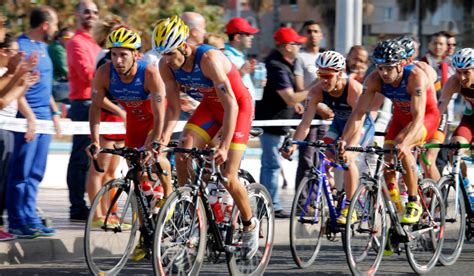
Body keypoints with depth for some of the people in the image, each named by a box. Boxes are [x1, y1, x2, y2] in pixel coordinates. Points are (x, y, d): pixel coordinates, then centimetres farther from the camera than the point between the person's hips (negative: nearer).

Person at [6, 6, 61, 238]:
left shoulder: (42, 46, 17)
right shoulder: (21, 46, -11)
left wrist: (54, 112, 19)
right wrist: (29, 115, -21)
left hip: (44, 118, 9)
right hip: (29, 118, -9)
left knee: (35, 173, 9)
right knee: (21, 172, -6)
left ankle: (30, 218, 13)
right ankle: (17, 222, -4)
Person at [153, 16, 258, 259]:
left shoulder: (209, 59, -34)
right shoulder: (167, 65, -16)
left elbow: (231, 105, -35)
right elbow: (173, 108, -8)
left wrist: (224, 146, -42)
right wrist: (163, 139, -23)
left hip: (239, 105, -6)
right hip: (210, 104, 6)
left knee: (227, 177, -11)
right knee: (182, 155, -18)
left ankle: (250, 224, 13)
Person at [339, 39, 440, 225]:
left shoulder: (416, 77, -35)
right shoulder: (374, 79, -22)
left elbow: (418, 117, -42)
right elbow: (359, 113, -24)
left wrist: (404, 142, -59)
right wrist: (344, 141, -39)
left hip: (427, 116, -5)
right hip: (401, 116, 5)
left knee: (401, 147, -31)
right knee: (387, 158, -12)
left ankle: (414, 203, -20)